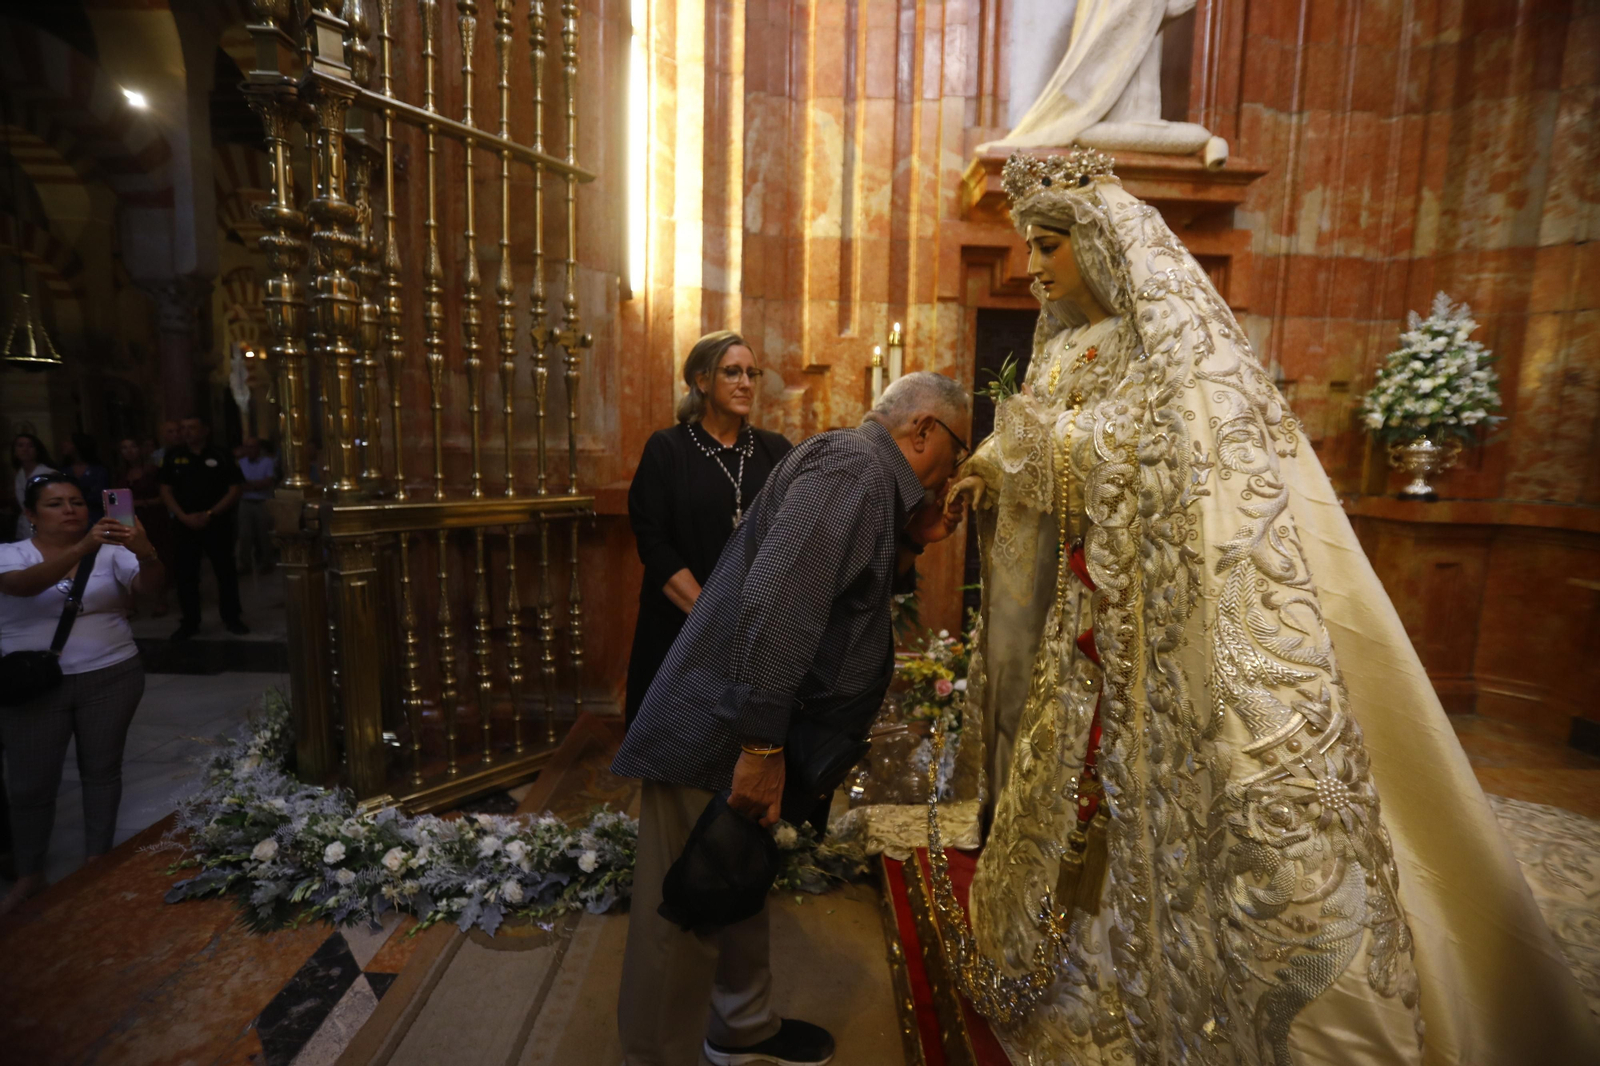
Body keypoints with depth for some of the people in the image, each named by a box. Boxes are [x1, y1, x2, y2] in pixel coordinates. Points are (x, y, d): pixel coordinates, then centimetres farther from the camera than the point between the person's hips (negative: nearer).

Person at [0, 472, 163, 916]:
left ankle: (98, 860, 28)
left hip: (110, 678, 1)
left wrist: (144, 552, -41)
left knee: (102, 770, 11)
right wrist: (82, 548, -41)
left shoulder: (111, 550, -1)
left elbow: (148, 583, -18)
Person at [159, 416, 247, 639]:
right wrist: (183, 516, -8)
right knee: (186, 574, 5)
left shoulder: (221, 455, -1)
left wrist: (210, 514, -11)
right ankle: (189, 622, 16)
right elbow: (165, 491, 5)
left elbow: (235, 489, -4)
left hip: (217, 523, -2)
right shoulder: (173, 456, 6)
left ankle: (231, 618, 12)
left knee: (226, 571, 2)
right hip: (184, 524, 2)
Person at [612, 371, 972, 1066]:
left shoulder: (872, 480, 15)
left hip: (747, 735, 11)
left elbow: (850, 599, 19)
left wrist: (911, 544, 9)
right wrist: (762, 745, -26)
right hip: (717, 739, -11)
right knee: (685, 920, 6)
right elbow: (776, 601, -30)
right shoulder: (853, 464, -17)